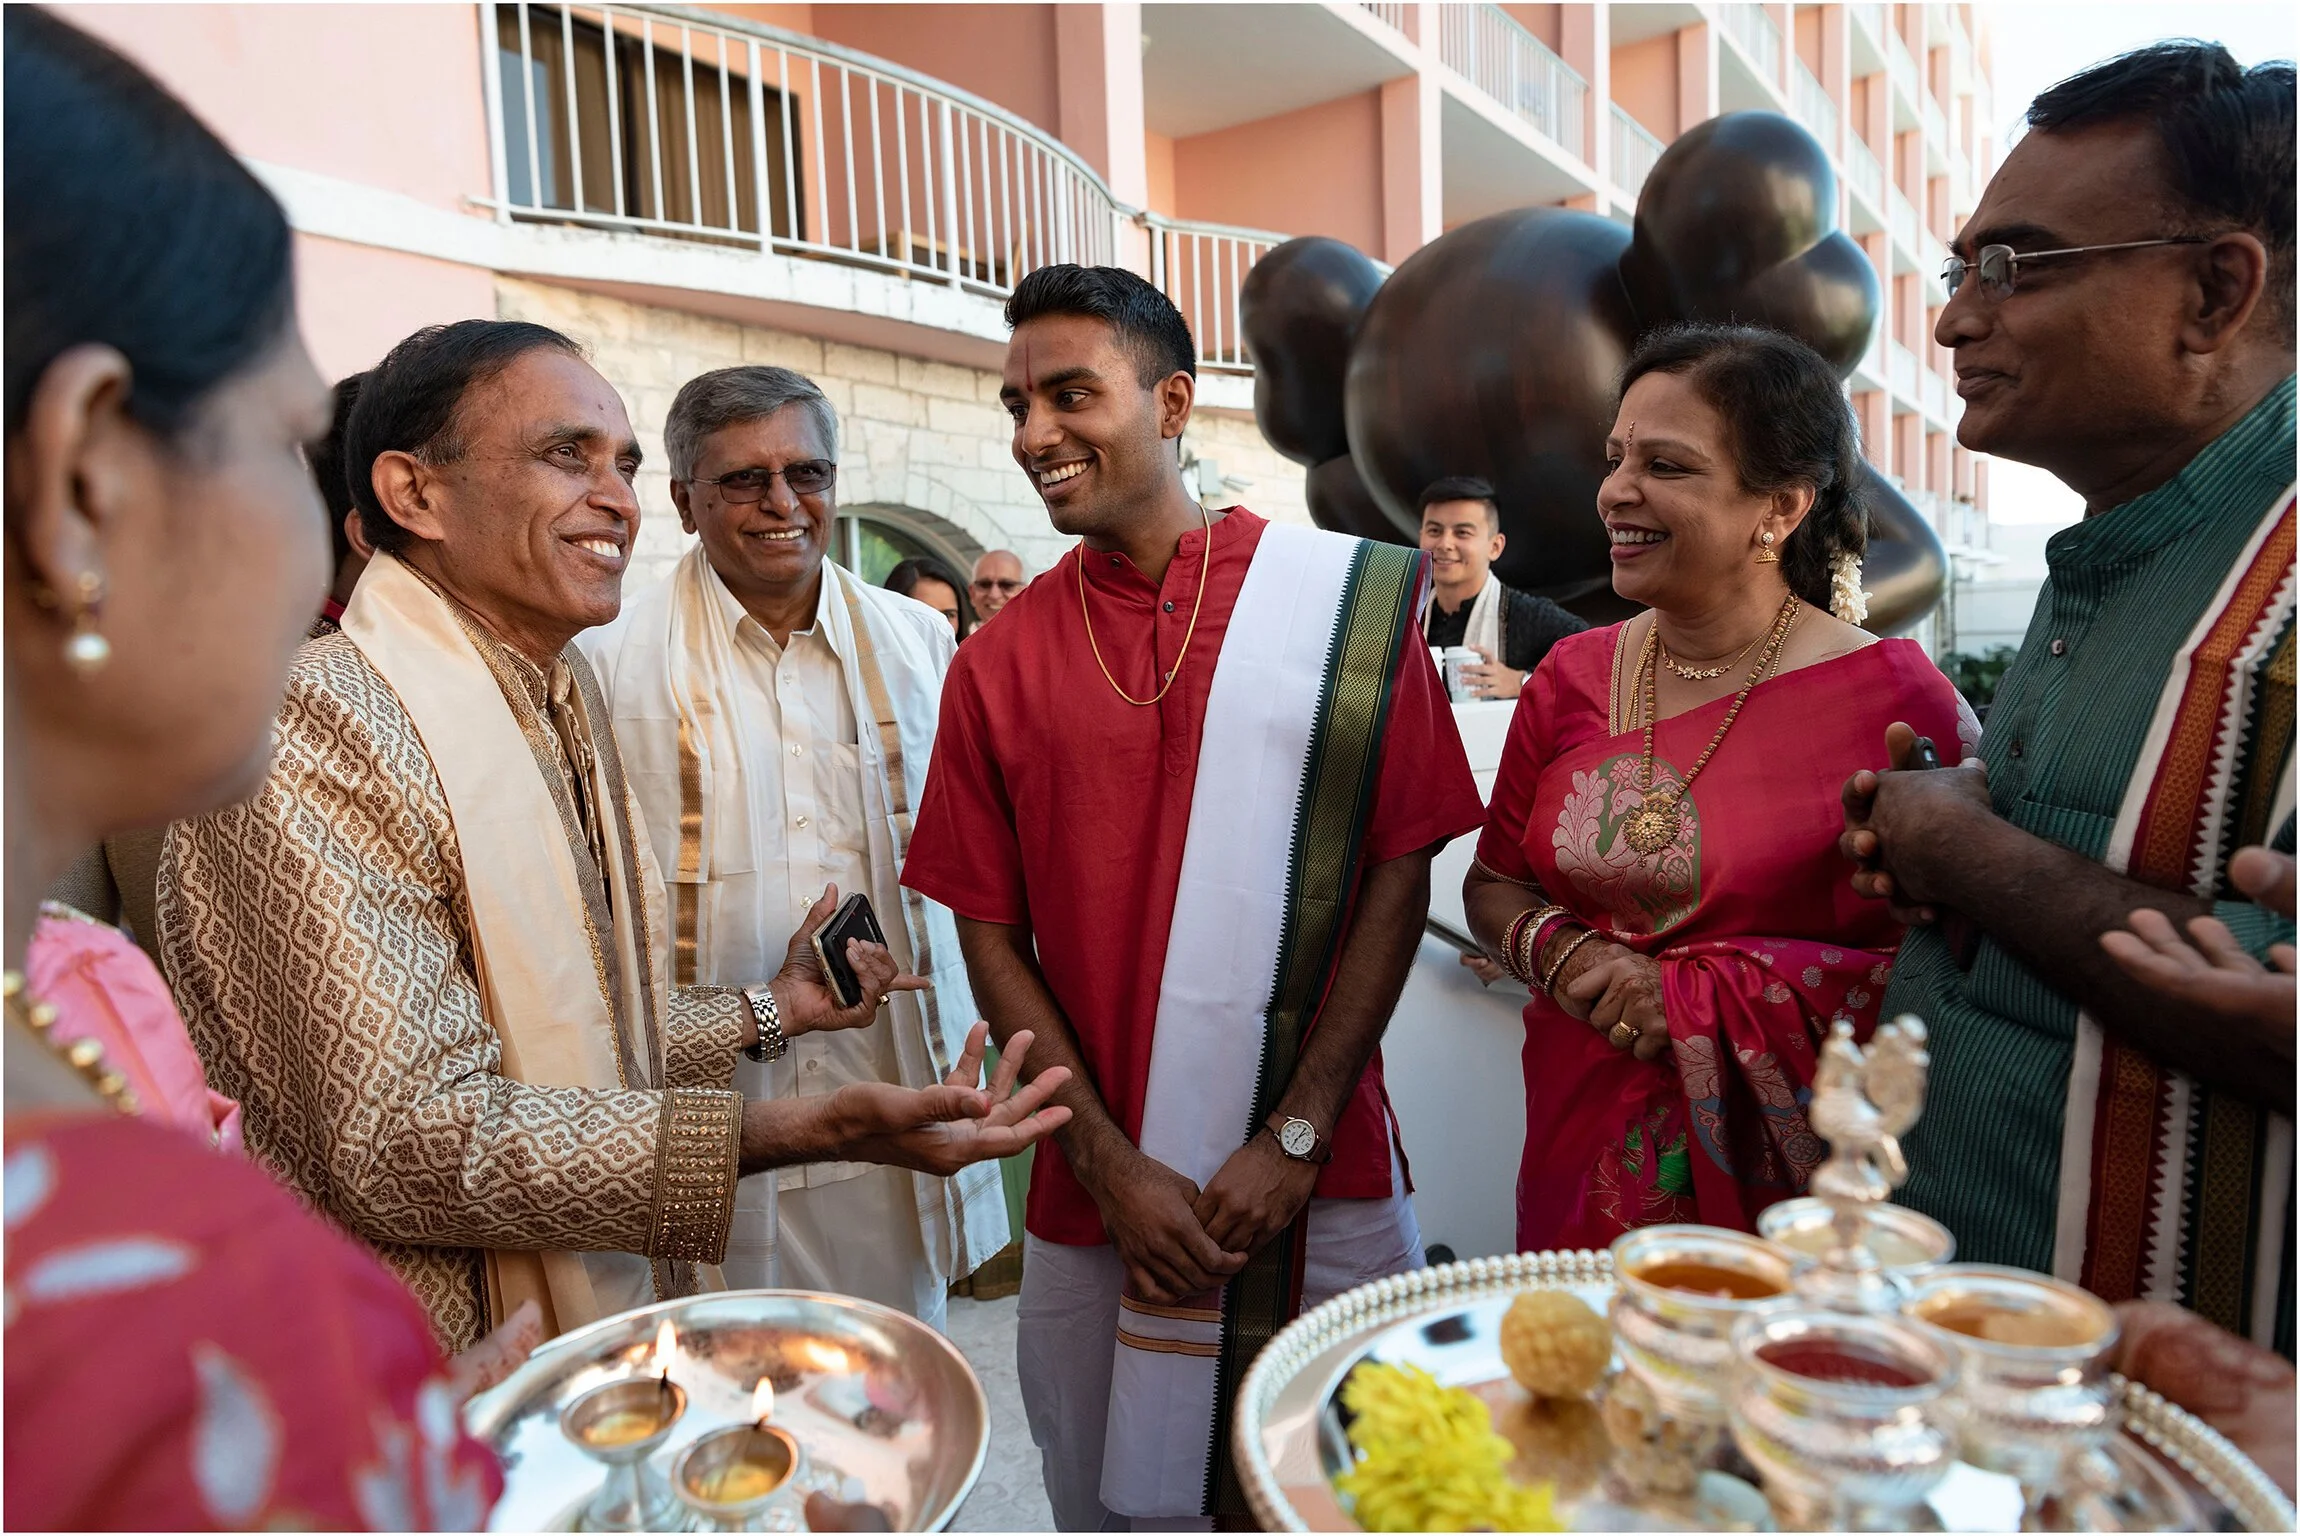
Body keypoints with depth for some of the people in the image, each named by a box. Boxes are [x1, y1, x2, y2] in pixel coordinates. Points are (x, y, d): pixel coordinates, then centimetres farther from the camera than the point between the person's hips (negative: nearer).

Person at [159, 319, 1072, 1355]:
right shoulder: (322, 726, -23)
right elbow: (406, 1139, -28)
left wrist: (766, 1011, 12)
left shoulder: (563, 701, 7)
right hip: (443, 1396, -8)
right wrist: (791, 1135, -34)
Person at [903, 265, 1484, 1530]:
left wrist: (1295, 1137, -10)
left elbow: (1399, 875, -5)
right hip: (1095, 1196, 2)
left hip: (1321, 1184, -1)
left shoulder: (1345, 600, -4)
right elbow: (992, 937, 0)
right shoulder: (999, 662, 0)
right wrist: (1110, 1166, -7)